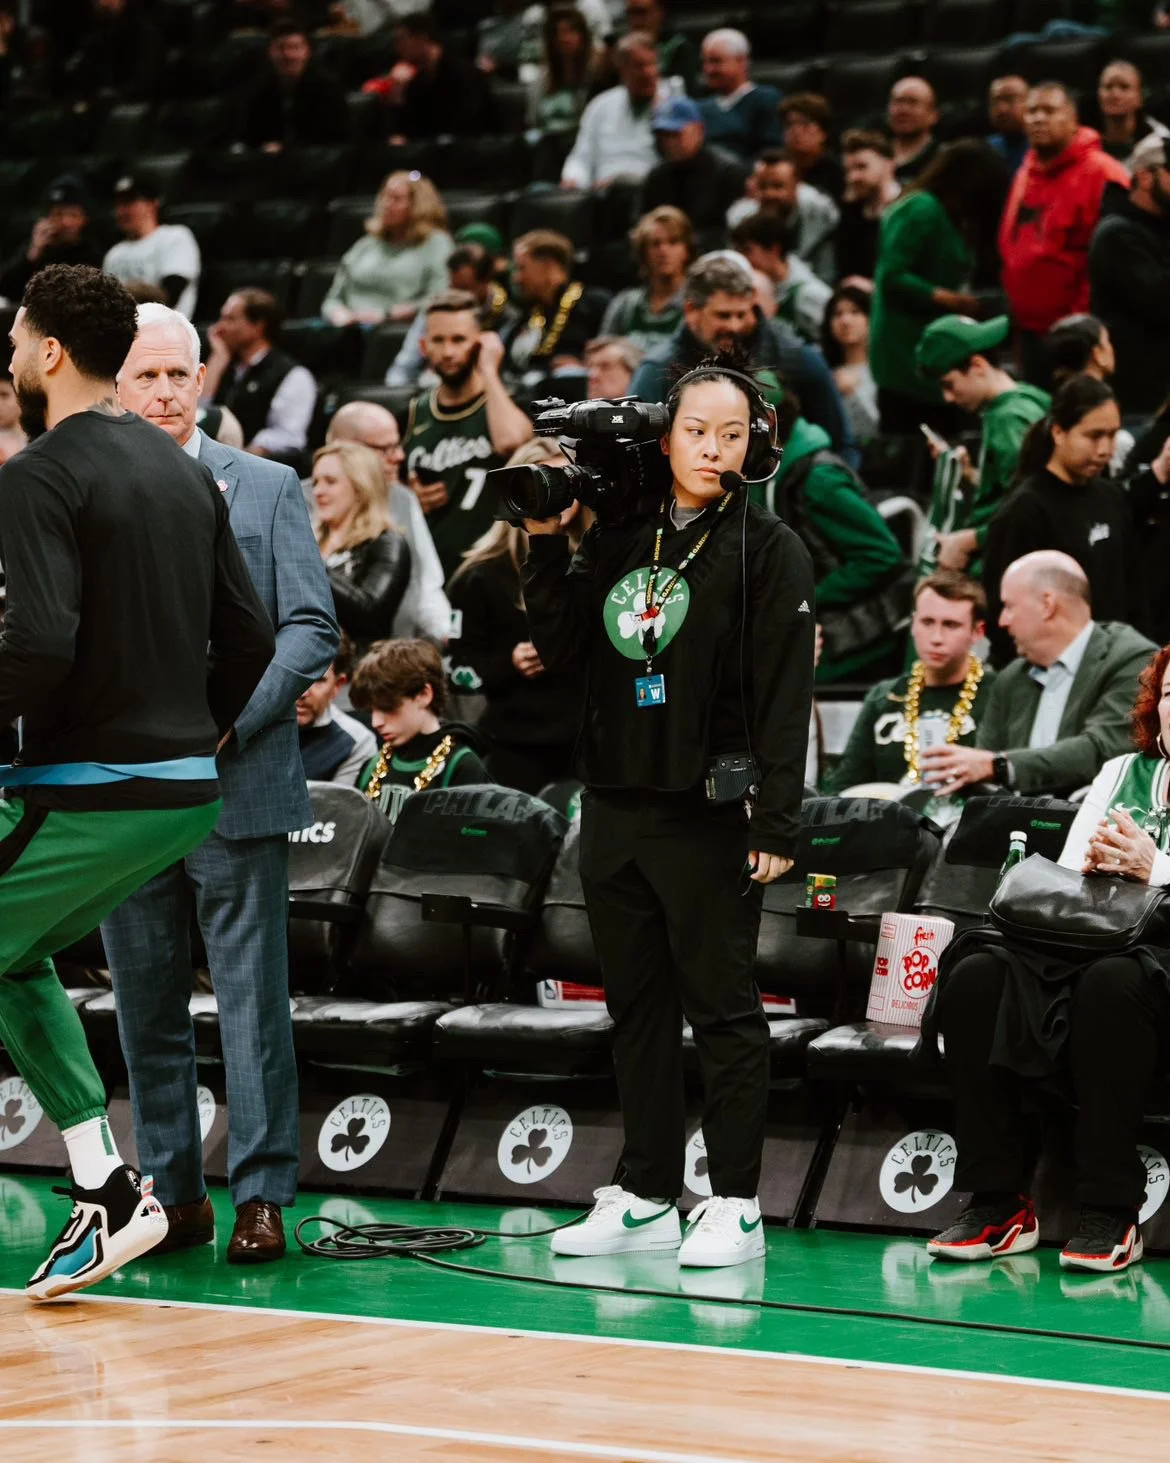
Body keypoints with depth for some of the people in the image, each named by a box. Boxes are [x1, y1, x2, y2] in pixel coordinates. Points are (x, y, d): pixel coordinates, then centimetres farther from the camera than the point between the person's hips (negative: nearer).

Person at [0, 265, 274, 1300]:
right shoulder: (185, 472, 12)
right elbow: (250, 636, 13)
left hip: (85, 790, -8)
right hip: (187, 794, 8)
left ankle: (108, 1192, 0)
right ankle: (104, 1189, 12)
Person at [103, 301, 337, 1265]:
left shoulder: (268, 489, 5)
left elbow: (312, 629, 0)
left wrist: (229, 715, -12)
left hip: (238, 782, -2)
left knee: (253, 998, -3)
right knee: (145, 1005, 7)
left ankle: (261, 1195, 2)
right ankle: (174, 1195, 16)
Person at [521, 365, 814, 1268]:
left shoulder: (769, 551, -4)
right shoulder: (619, 540, 12)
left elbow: (786, 695, -8)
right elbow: (562, 649, 12)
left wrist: (777, 825, -14)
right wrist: (547, 546, 1)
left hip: (708, 817, -6)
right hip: (614, 808, 6)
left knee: (722, 1006, -2)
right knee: (637, 1006, 11)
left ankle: (737, 1207, 3)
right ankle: (646, 1198, 19)